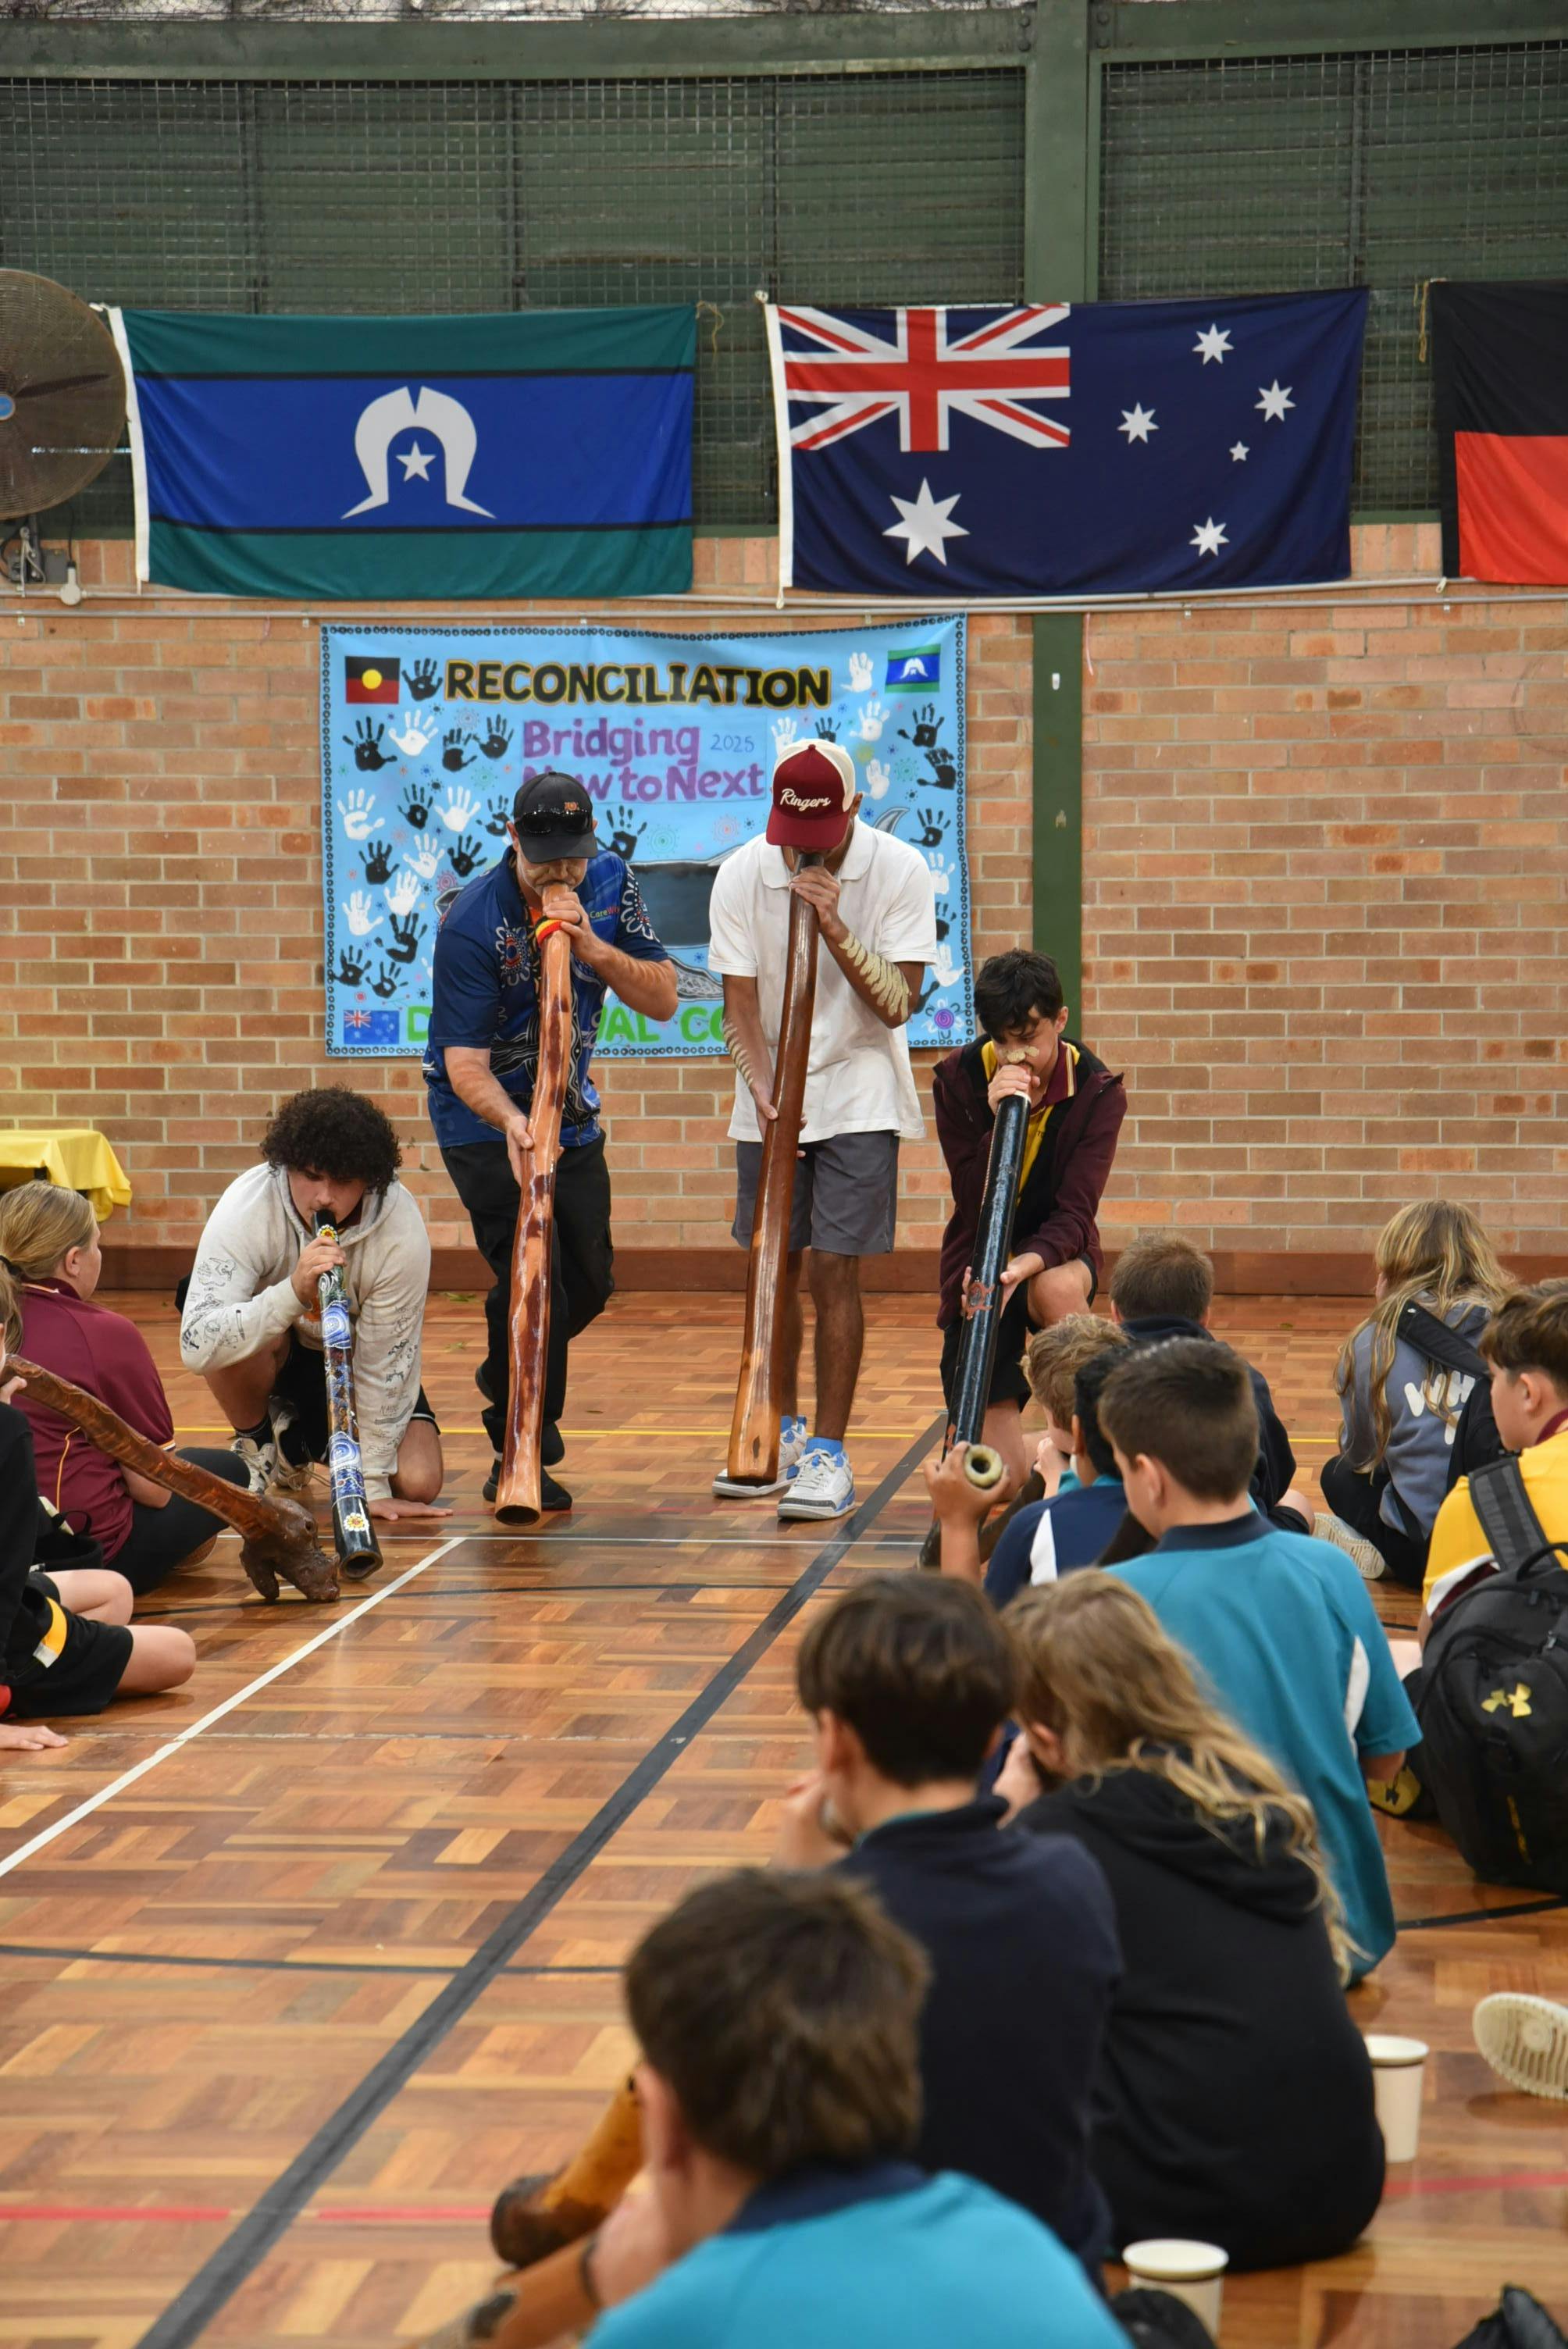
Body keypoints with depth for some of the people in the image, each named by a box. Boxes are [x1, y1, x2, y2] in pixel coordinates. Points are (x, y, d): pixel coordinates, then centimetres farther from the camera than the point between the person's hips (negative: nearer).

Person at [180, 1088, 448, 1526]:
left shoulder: (403, 1232, -30)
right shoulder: (246, 1207, -33)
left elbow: (384, 1362, -21)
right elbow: (196, 1346, -43)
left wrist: (372, 1486, -19)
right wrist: (293, 1294, -56)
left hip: (355, 1356, 1)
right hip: (272, 1355, -1)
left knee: (417, 1484, -17)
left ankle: (306, 1439, 15)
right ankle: (258, 1445, -5)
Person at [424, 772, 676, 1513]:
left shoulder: (610, 883, -7)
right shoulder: (472, 922, -23)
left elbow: (663, 1001, -10)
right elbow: (464, 1062, -28)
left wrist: (594, 949, -27)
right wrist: (512, 1124, -47)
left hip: (570, 1111, 6)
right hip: (486, 1118, -6)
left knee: (589, 1280, 14)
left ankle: (503, 1378, 43)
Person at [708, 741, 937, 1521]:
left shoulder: (900, 871, -12)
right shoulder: (741, 876, -7)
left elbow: (898, 1004, -15)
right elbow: (740, 1007, -7)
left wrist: (836, 929, -27)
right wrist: (763, 1094, -23)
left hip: (858, 1098, -3)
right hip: (771, 1098, 3)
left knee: (832, 1273, -9)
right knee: (772, 1269, 8)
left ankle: (829, 1452, -3)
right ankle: (782, 1430, 26)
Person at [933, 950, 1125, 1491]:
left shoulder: (1098, 1092, -14)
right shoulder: (957, 1079, -11)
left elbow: (1074, 1215, -22)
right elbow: (974, 1207, -16)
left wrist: (1025, 1265, -42)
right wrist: (998, 1123, -31)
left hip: (1055, 1255, 0)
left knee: (1056, 1289, -41)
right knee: (998, 1482, -10)